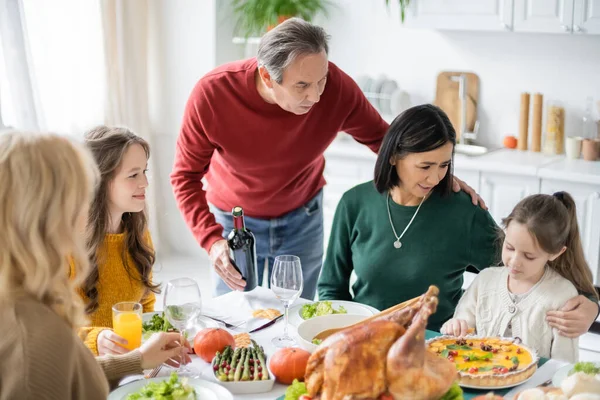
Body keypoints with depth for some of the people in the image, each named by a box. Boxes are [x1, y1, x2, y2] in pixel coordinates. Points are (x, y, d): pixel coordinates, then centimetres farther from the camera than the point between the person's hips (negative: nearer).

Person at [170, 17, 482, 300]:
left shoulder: (336, 87, -25)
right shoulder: (212, 95, -27)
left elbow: (378, 137, -7)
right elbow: (186, 175, -16)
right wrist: (211, 240, -30)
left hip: (303, 219, 1)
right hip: (235, 219, -1)